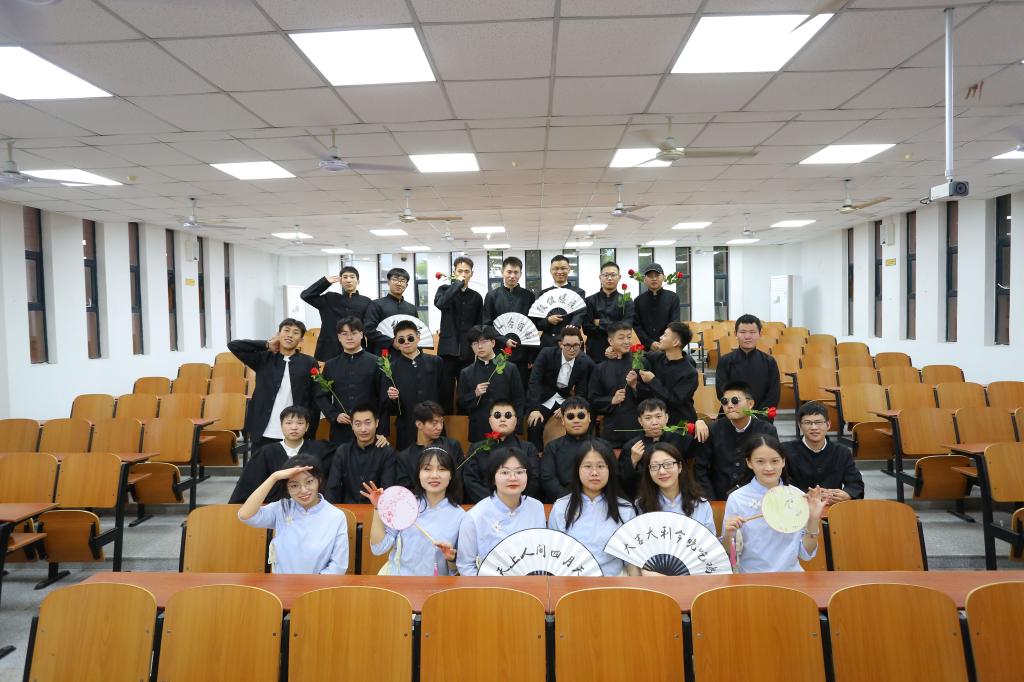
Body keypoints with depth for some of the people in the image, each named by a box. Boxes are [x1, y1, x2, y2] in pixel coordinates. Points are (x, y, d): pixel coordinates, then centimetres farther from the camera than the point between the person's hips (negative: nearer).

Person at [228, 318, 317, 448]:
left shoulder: (308, 363, 3)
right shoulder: (264, 358, 7)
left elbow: (314, 401, 3)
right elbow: (233, 345, 0)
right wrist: (267, 345, 1)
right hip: (263, 435, 1)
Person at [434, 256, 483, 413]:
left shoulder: (476, 297, 10)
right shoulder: (445, 289, 4)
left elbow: (479, 325, 14)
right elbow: (440, 304, -20)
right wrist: (458, 284, -15)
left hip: (468, 352, 2)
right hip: (448, 350, -2)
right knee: (445, 392, 0)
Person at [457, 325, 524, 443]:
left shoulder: (510, 368, 1)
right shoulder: (466, 373, 4)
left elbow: (518, 401, 4)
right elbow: (461, 405, 6)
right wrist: (475, 394, -11)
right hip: (478, 431, 1)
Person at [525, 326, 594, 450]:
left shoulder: (586, 363, -11)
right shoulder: (546, 354, -17)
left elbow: (581, 392, -6)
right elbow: (534, 381, -18)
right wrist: (534, 409, -28)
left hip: (566, 399, 2)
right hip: (544, 398, -2)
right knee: (534, 426, -20)